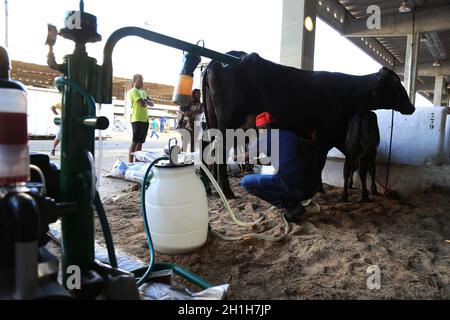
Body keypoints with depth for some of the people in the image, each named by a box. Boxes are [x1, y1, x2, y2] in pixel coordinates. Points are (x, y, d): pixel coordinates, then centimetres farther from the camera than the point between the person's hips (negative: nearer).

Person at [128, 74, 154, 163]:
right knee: (135, 142, -8)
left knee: (140, 142, 9)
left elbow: (152, 104, 13)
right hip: (137, 120, -8)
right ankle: (130, 162, -5)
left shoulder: (143, 92, 20)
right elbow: (143, 104, -19)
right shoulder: (133, 91, -6)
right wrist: (147, 101, 2)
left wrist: (146, 101, -7)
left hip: (145, 119, 8)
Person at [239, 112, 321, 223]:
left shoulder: (263, 139, 5)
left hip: (293, 187, -7)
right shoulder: (291, 134, 20)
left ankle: (290, 206, 1)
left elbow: (245, 158, 21)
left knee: (246, 182, 4)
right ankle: (293, 204, 18)